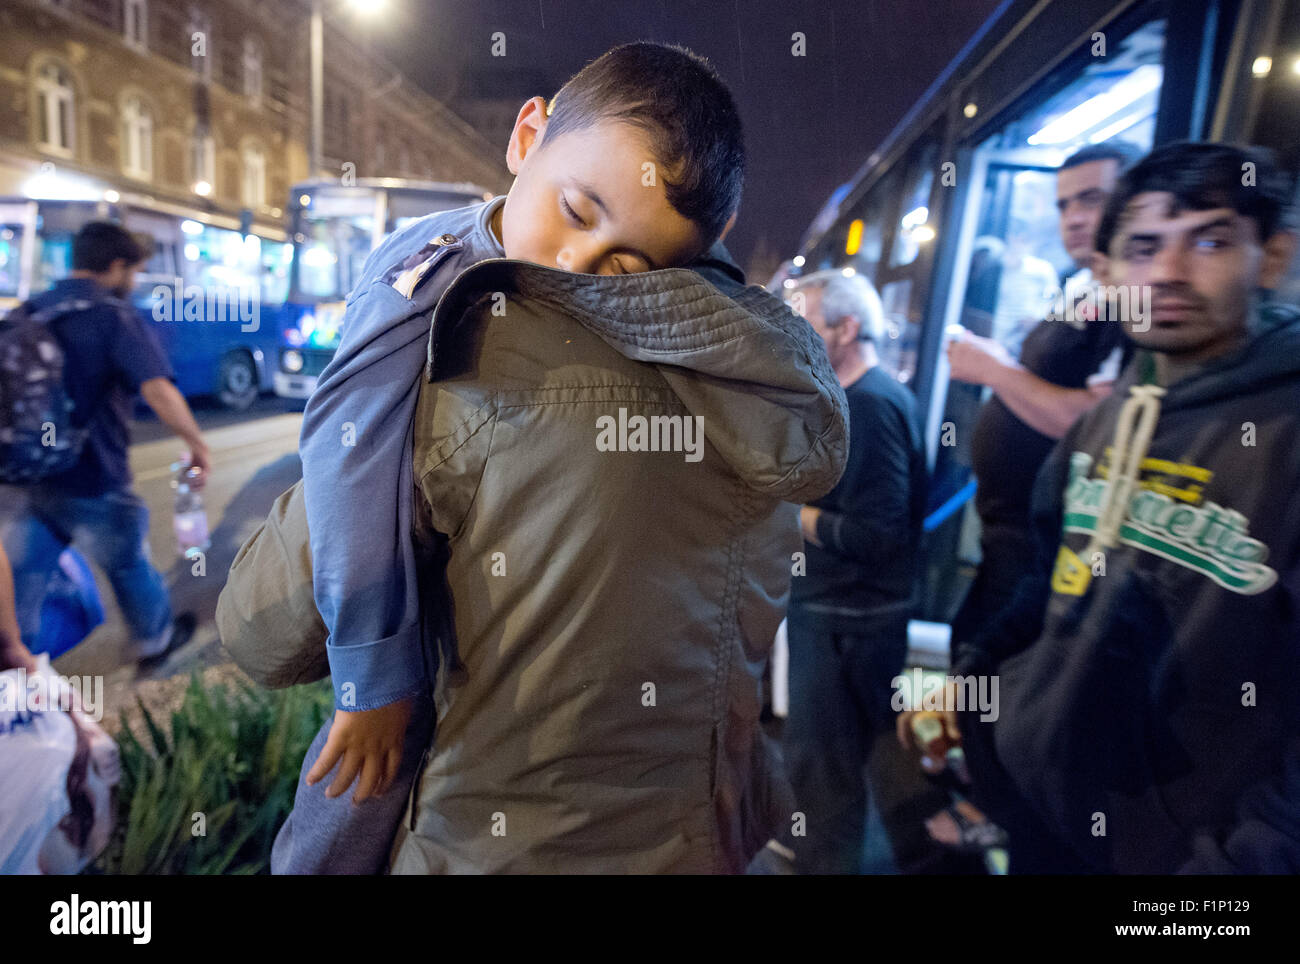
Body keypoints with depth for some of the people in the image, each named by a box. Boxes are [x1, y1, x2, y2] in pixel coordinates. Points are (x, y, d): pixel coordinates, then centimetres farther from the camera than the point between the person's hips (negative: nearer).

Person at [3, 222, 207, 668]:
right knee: (129, 564, 17)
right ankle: (157, 639, 37)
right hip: (93, 483, -5)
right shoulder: (116, 318, -14)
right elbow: (158, 391, -27)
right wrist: (197, 444, -18)